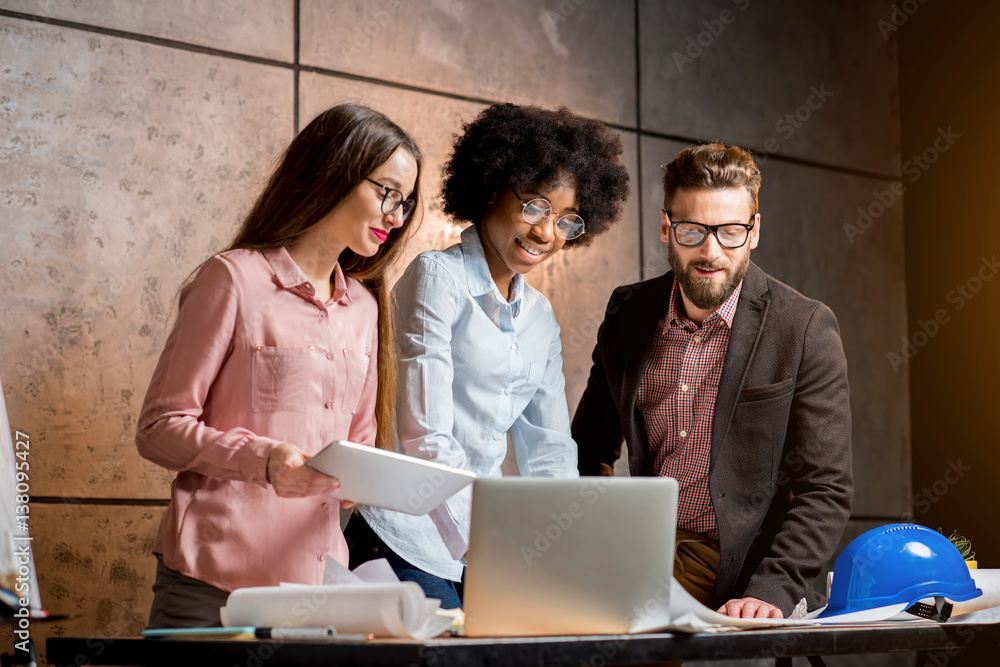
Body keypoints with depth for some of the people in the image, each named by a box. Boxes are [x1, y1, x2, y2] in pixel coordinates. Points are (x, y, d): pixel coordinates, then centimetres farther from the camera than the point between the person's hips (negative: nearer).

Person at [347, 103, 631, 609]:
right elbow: (425, 440, -15)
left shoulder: (541, 318, 15)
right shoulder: (437, 276, -7)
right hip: (412, 546, -6)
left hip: (485, 545, 6)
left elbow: (549, 455, 16)